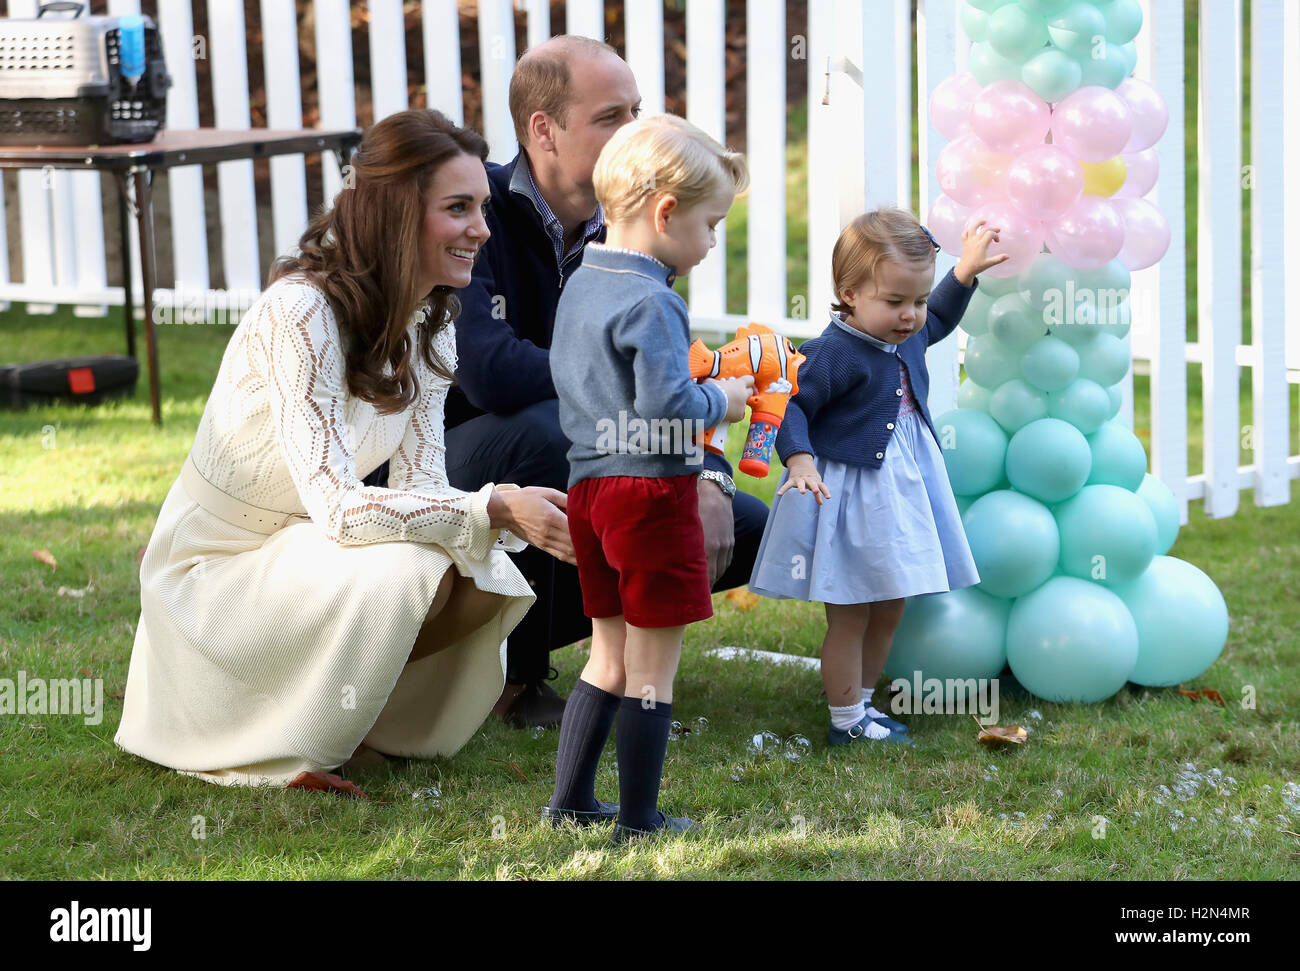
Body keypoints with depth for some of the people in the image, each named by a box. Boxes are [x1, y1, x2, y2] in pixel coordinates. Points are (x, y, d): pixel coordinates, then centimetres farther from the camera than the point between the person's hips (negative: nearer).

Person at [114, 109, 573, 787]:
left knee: (487, 581, -15)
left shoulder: (431, 317, -1)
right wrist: (497, 510, -42)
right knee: (406, 571, -31)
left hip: (309, 547, 8)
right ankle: (281, 740, -8)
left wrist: (504, 513, -27)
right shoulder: (300, 313, -28)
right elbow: (337, 506, -34)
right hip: (216, 571, -8)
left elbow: (420, 481, -5)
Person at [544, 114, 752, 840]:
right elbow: (669, 407, -27)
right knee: (653, 667, 2)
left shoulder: (581, 285, 9)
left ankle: (570, 801, 22)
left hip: (590, 484, 9)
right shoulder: (651, 303, -19)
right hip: (651, 489, -9)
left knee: (610, 656, 19)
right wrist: (722, 400, -6)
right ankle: (638, 820, 8)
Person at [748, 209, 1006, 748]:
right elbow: (790, 404, -21)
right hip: (850, 496, -8)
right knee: (849, 617, 2)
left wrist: (964, 273, 23)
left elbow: (939, 318, 29)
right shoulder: (835, 353, -22)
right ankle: (845, 722, 13)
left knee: (889, 613, 17)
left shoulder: (907, 336, 4)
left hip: (901, 492, 8)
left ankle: (861, 704, 31)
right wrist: (800, 459, -33)